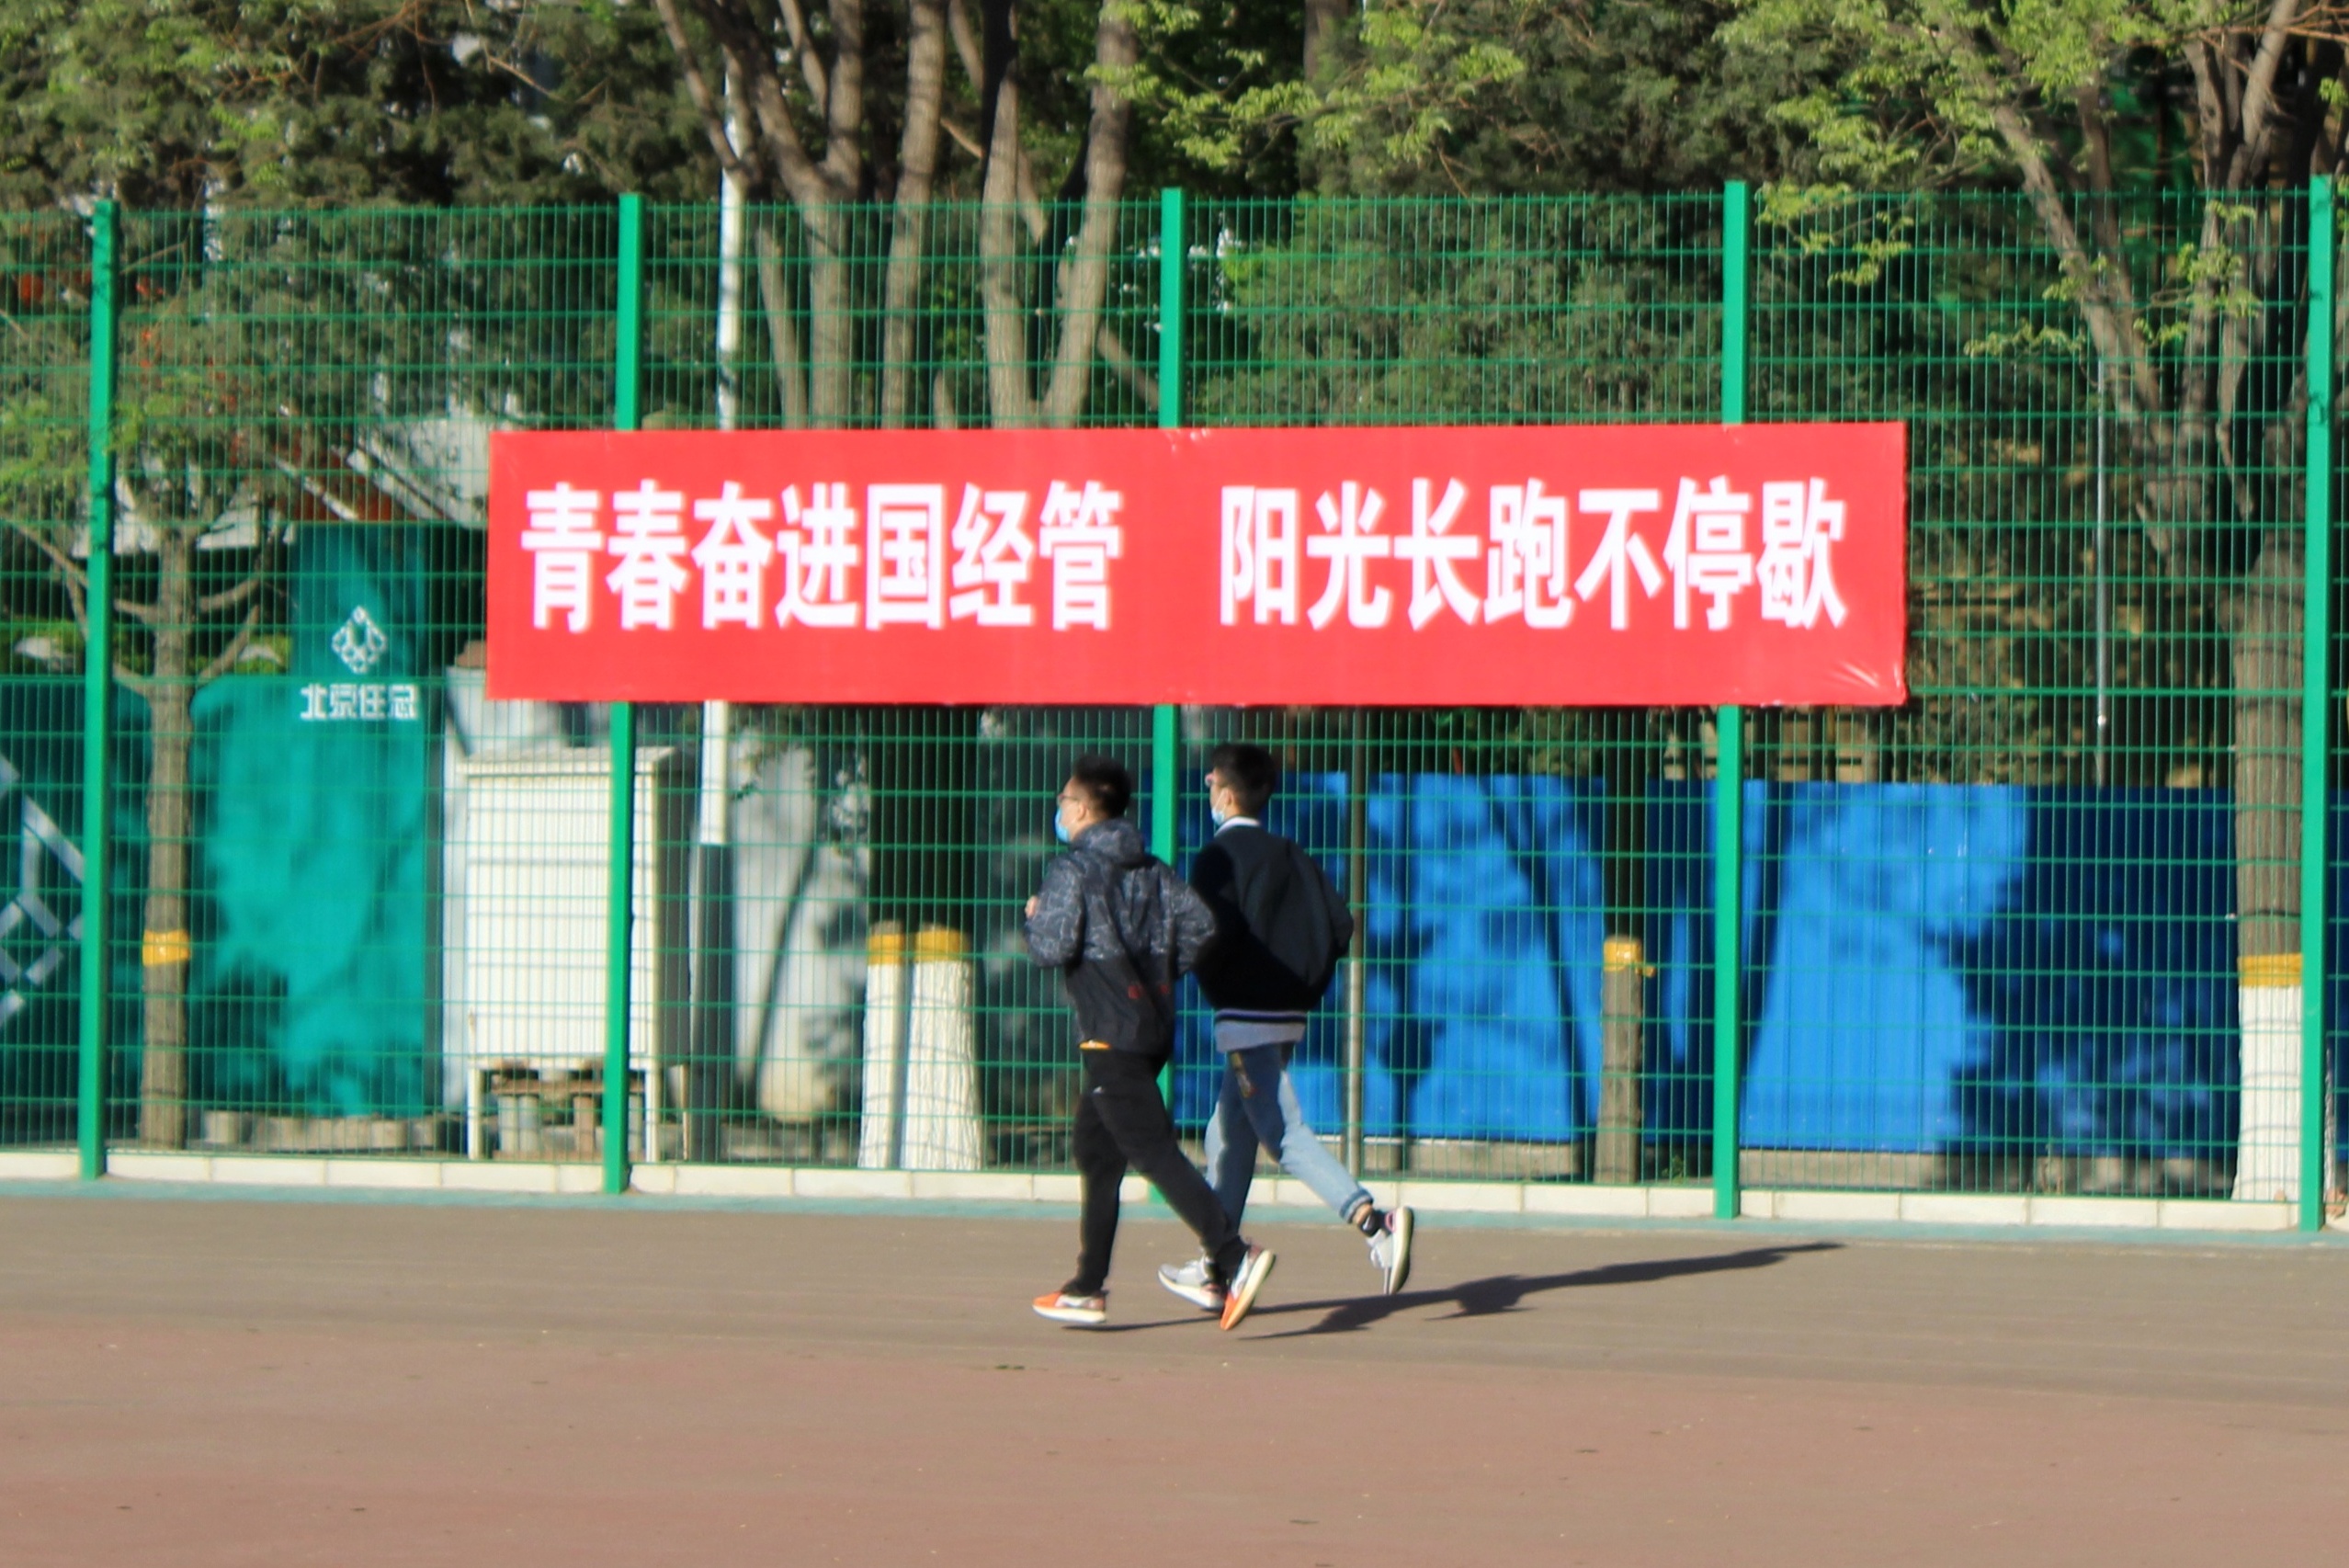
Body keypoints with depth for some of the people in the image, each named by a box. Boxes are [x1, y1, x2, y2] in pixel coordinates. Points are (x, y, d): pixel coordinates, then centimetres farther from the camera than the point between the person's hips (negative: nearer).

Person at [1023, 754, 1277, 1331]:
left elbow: (1053, 948, -15)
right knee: (1096, 1151, 18)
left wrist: (1036, 919, 5)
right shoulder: (1153, 871, 13)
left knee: (1154, 1150, -13)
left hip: (1110, 1035, -8)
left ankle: (1234, 1258, -27)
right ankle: (1087, 1288, 22)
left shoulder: (1071, 872, -9)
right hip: (1154, 1026, 8)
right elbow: (1200, 924, 3)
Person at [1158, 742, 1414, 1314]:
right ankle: (1217, 1271, 21)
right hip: (1287, 1015, 8)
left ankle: (1371, 1219, -31)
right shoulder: (1291, 856, 13)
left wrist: (1214, 982, -4)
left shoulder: (1221, 855, -9)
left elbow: (1215, 929, -21)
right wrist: (1305, 983, 13)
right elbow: (1340, 924, 7)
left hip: (1245, 1015, -8)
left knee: (1285, 1135, -13)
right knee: (1229, 1136, 16)